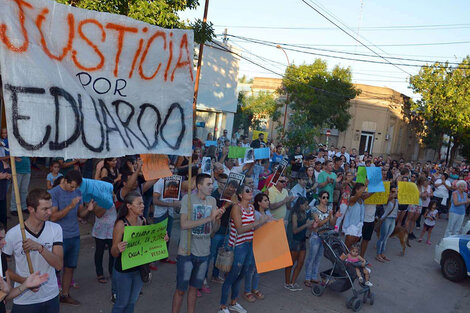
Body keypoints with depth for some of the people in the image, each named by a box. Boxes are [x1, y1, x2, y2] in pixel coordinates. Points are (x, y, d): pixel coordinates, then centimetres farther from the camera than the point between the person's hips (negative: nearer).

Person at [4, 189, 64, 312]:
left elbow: (59, 265, -14)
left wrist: (40, 248, -28)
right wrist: (24, 281, -17)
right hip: (24, 301, -2)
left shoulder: (55, 229, -8)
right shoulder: (13, 234, -14)